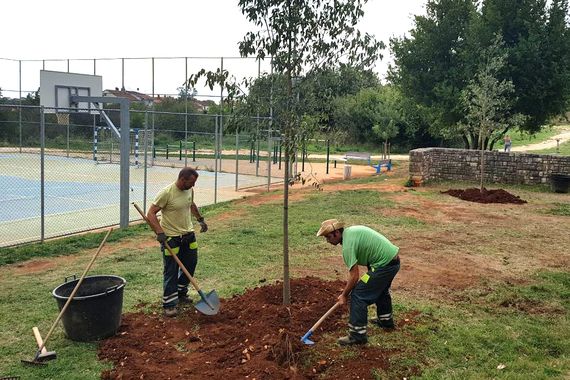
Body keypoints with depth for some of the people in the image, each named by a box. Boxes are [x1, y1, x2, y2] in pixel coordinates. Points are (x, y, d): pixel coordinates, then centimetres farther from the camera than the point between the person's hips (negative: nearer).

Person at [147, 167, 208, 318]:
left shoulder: (189, 190, 1)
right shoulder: (166, 193, -21)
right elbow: (151, 213, -19)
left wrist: (200, 219, 24)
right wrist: (160, 232, -27)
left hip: (188, 234, 7)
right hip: (171, 237, -7)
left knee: (190, 265, 16)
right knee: (171, 272, -1)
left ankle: (181, 294, 35)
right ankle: (169, 304, 8)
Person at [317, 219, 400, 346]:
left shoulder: (348, 245, -18)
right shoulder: (351, 230, 9)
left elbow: (354, 276, -16)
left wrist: (344, 295, -3)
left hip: (384, 265, -10)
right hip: (394, 259, 10)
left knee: (358, 295, -6)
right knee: (381, 289, 33)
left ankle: (358, 335, -1)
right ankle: (386, 321, 51)